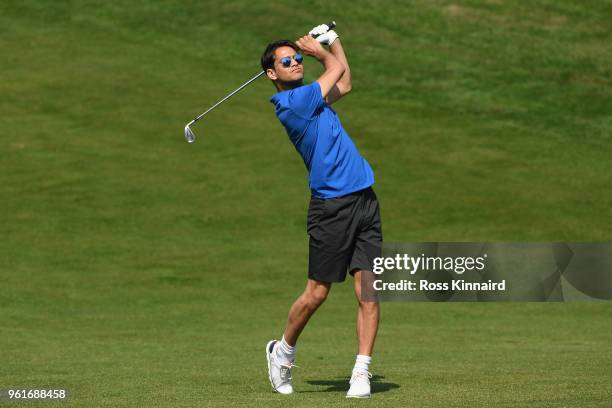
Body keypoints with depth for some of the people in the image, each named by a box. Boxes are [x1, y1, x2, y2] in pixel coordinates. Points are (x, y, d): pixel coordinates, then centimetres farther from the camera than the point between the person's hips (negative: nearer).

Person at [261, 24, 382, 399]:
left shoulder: (312, 98, 17)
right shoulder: (288, 103, -10)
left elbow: (344, 83, 38)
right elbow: (337, 70, 4)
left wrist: (330, 40, 33)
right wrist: (322, 50, 22)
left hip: (364, 199, 7)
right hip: (331, 206, -7)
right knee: (317, 293, 1)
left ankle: (362, 372, -2)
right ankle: (283, 352, 25)